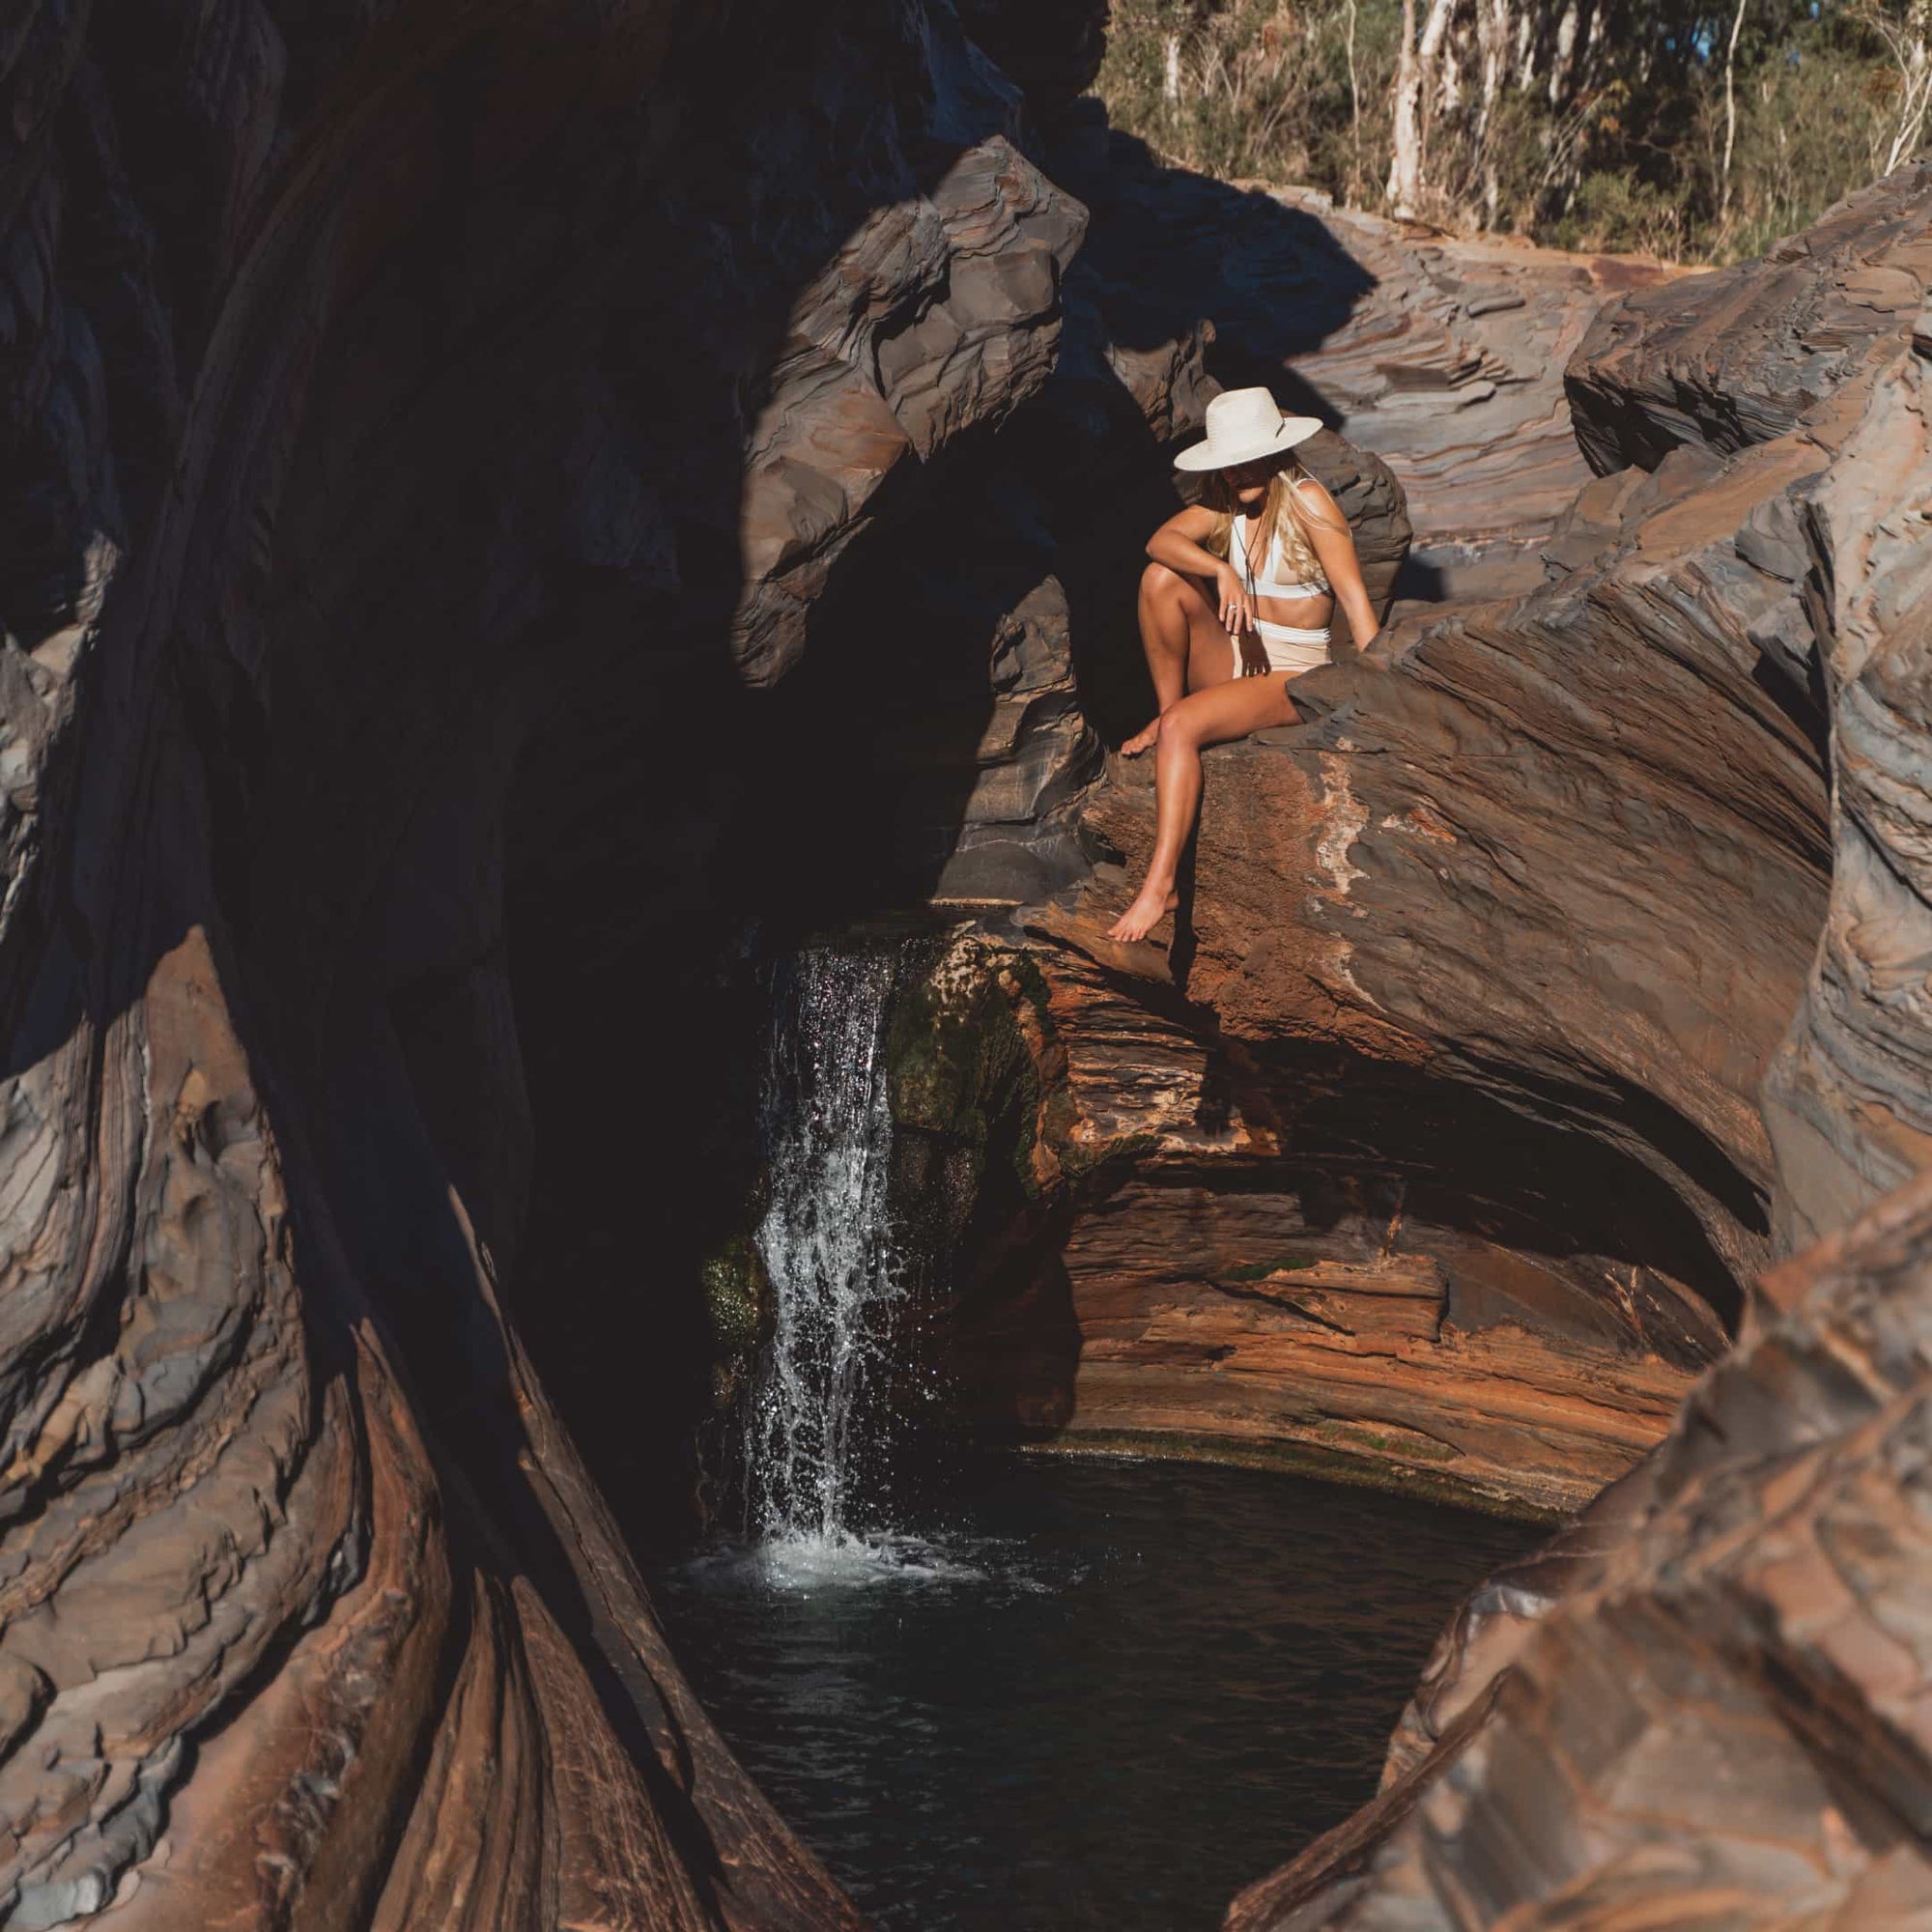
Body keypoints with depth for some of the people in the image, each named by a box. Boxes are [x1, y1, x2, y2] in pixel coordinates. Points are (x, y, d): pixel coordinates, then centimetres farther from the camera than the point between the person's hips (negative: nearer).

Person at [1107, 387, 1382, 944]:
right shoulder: (1228, 503, 6)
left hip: (1292, 676, -6)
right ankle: (1166, 711, -3)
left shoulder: (1308, 501, -11)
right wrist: (1222, 571, -31)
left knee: (1183, 727, -31)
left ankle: (1161, 884, -34)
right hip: (1231, 663, 6)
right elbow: (1161, 540, -12)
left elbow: (1354, 596, -16)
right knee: (1161, 577, -16)